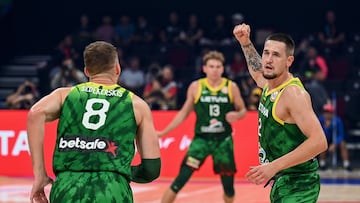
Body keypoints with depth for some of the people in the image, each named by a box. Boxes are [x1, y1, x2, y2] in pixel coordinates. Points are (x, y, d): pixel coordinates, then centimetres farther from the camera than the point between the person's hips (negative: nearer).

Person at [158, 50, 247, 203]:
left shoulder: (231, 87, -1)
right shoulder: (196, 87, 0)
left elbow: (243, 110, 8)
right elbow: (184, 113, 9)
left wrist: (237, 115, -17)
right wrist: (163, 132, 6)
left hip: (224, 140, 1)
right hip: (201, 139, -1)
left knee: (228, 184, 8)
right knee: (181, 180, -13)